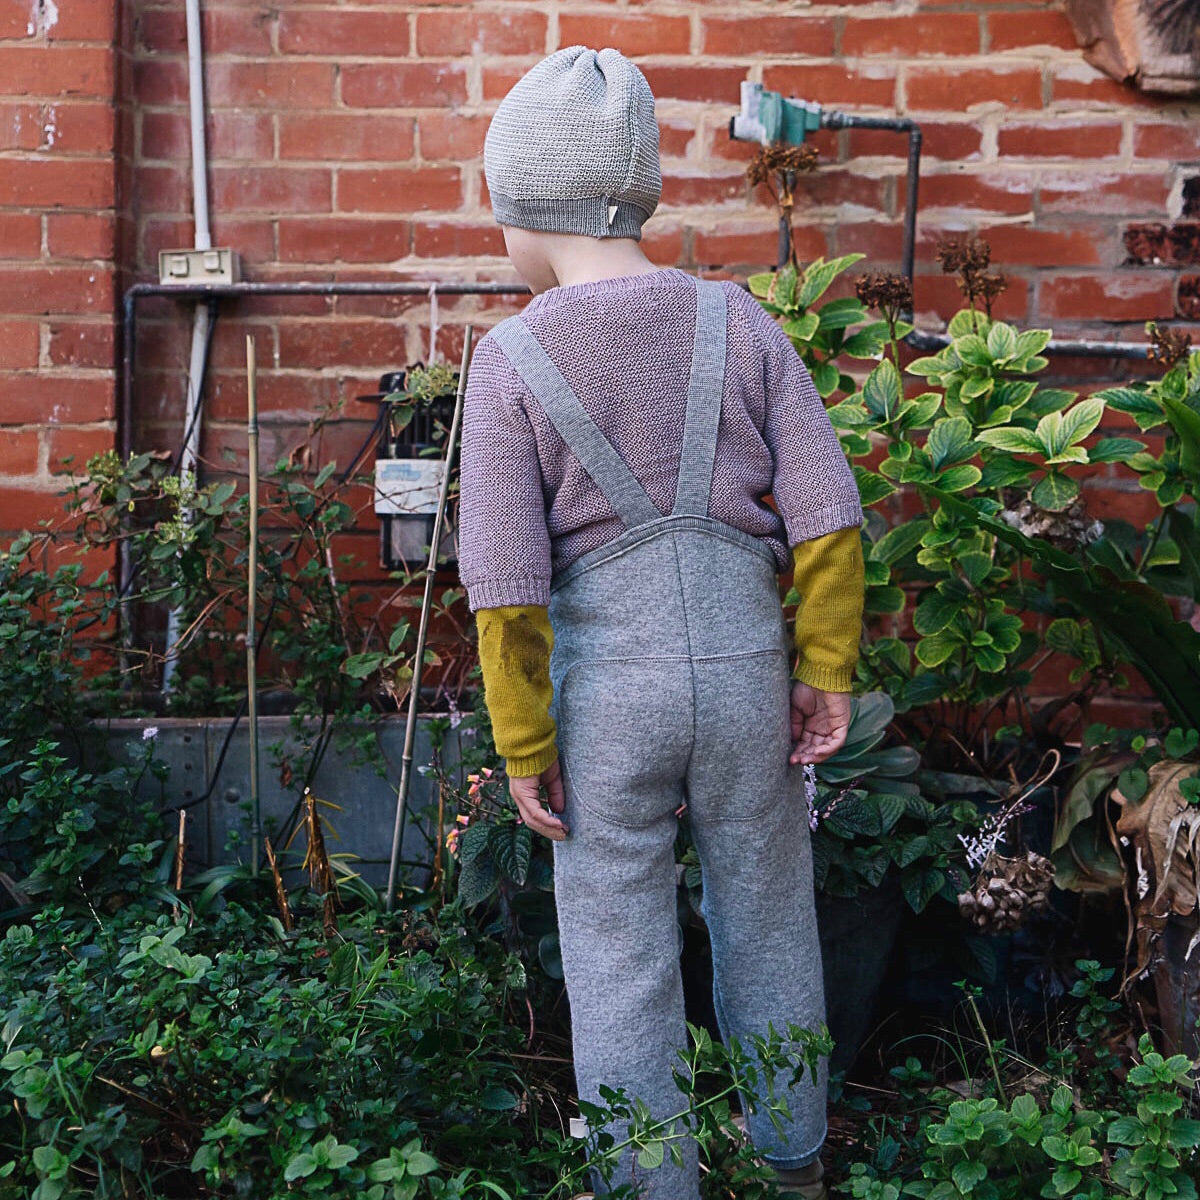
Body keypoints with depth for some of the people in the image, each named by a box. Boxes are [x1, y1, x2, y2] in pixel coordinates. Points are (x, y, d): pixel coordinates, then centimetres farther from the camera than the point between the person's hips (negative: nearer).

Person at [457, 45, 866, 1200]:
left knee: (619, 955, 12)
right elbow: (827, 516, -4)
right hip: (744, 664, 3)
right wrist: (826, 670, 6)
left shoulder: (513, 358, -9)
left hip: (605, 682, -3)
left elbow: (508, 582, -11)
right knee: (766, 926, 21)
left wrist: (523, 745, -2)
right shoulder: (738, 323, -2)